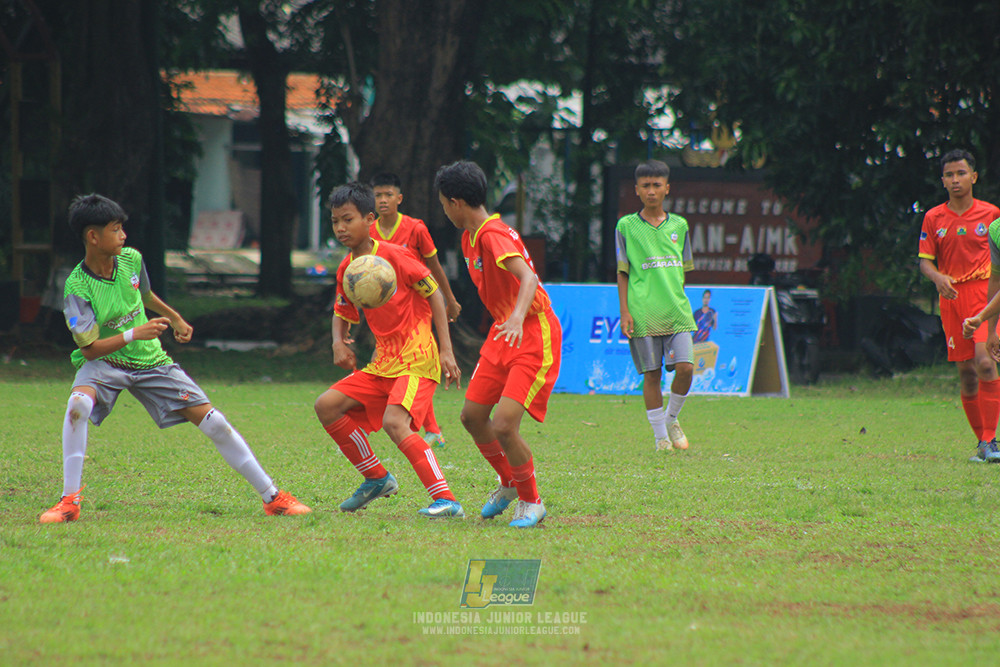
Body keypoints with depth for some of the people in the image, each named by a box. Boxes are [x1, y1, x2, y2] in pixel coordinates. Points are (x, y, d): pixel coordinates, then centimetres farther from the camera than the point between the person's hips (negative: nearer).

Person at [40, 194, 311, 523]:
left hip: (150, 361, 4)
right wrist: (133, 334, -33)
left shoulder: (131, 260, -5)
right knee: (79, 403, -37)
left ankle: (272, 497, 5)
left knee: (213, 421, -5)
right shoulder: (77, 288, -21)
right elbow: (89, 348, -23)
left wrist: (175, 318, 31)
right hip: (104, 361, -4)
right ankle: (70, 501, -27)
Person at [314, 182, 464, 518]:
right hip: (382, 363, 8)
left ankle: (446, 500, -29)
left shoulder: (394, 256, -11)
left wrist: (446, 351, -12)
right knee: (327, 406, -1)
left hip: (417, 358, -8)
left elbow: (434, 295, -7)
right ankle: (377, 478, 12)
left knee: (394, 422, -28)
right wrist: (339, 342, 0)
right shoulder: (346, 270, 9)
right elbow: (342, 314, 24)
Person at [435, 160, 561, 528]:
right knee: (472, 416, 11)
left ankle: (531, 501, 4)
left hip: (534, 337, -10)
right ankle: (509, 484, 33)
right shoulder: (469, 237, 8)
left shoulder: (494, 236, -22)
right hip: (503, 334, 10)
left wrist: (517, 318, -53)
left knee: (504, 426, -17)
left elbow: (528, 278, -37)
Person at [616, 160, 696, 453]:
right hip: (643, 314, -2)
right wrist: (624, 311, -2)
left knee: (685, 368, -9)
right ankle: (660, 436, 9)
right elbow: (622, 273, 4)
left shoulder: (679, 225, 12)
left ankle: (672, 420, 15)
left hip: (677, 312, 2)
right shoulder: (626, 226, 4)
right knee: (651, 374, -1)